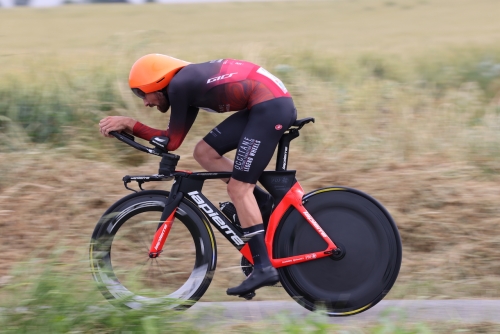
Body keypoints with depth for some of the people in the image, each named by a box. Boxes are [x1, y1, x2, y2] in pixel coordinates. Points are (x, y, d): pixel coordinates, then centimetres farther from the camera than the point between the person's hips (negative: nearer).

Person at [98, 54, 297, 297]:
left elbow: (171, 142, -4)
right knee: (204, 152, 10)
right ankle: (264, 203, 13)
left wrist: (129, 124, 1)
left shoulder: (179, 85, -9)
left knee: (238, 188, -8)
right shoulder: (189, 83, 19)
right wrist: (128, 125, 14)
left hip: (271, 106, -10)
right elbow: (173, 139, 19)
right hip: (266, 106, 10)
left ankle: (264, 268, -9)